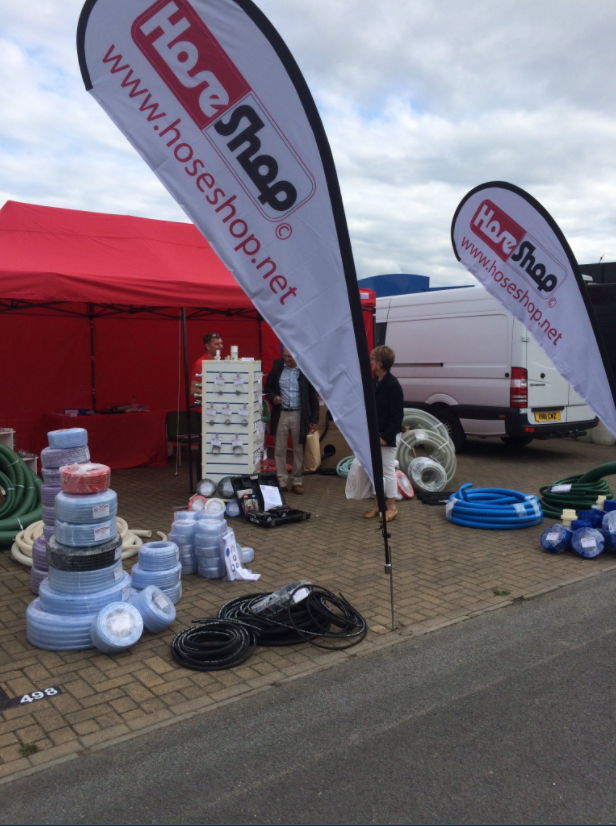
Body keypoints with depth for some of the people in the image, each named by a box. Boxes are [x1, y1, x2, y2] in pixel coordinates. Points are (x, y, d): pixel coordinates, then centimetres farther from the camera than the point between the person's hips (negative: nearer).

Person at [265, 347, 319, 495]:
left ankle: (296, 482, 19)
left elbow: (312, 395, -1)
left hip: (299, 415, -1)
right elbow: (268, 387, 12)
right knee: (279, 449, 5)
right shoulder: (277, 367, 0)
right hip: (281, 414, 1)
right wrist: (272, 397, -10)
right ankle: (281, 482, 15)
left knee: (298, 450, 8)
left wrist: (314, 418, -3)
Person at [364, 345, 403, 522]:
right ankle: (377, 505, 25)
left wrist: (386, 436, -19)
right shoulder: (375, 381, 8)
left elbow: (397, 415, -18)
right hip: (374, 435, 8)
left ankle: (391, 507, 12)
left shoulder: (393, 384, -17)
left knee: (388, 470, 0)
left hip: (387, 436, -8)